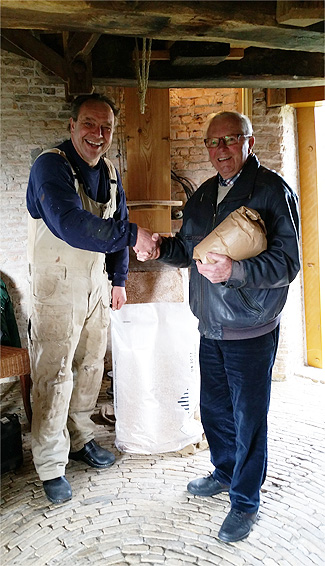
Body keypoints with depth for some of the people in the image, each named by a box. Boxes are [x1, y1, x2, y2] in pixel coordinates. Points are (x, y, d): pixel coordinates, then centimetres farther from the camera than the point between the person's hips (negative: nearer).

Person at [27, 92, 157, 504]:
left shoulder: (110, 174, 7)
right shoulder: (50, 166, -17)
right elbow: (69, 224, -32)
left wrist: (118, 279, 15)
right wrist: (131, 235, -31)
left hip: (97, 283, 7)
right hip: (56, 286, -7)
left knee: (90, 367, 15)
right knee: (54, 375, -3)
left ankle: (80, 438, 34)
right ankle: (51, 466, 11)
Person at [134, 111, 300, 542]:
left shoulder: (273, 190, -12)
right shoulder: (203, 195, 11)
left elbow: (287, 262, -19)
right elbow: (188, 249, 19)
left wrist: (235, 271, -33)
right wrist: (161, 248, -2)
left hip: (251, 332, -7)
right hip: (211, 328, 7)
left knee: (249, 417, 5)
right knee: (213, 407, 20)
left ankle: (246, 502, 24)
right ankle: (225, 473, 44)